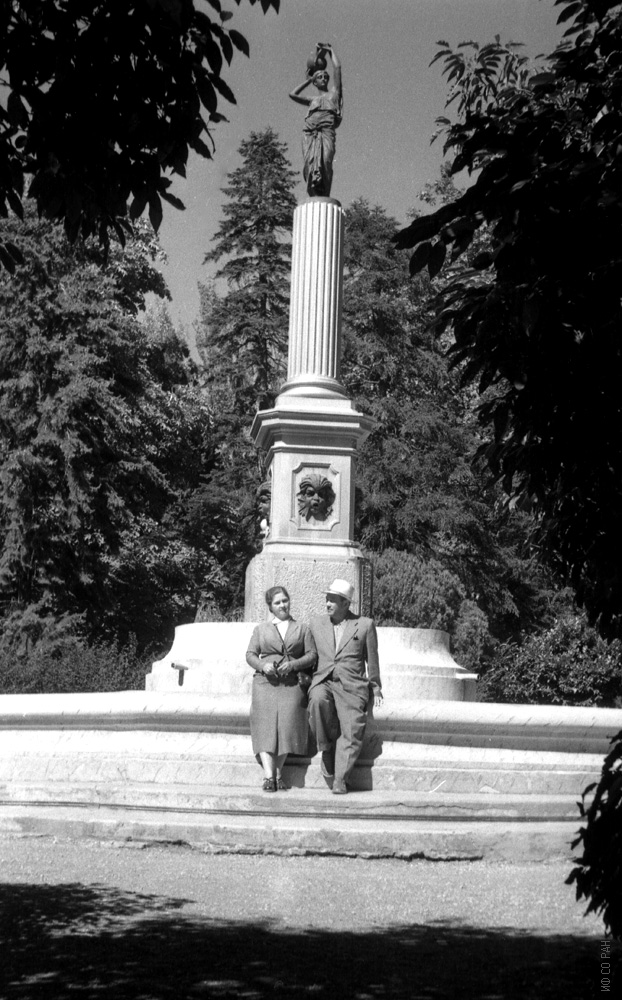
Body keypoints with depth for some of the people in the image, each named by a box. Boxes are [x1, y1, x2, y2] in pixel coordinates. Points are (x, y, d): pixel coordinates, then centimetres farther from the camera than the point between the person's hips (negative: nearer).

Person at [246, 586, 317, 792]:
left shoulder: (301, 629, 17)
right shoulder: (260, 629, 20)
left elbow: (312, 655, 9)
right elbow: (250, 654, 12)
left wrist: (293, 665, -9)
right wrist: (263, 665, -9)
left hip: (292, 683, 0)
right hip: (265, 682, 0)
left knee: (287, 722, -18)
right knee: (266, 724, -15)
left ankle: (278, 773, -10)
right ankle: (268, 776, -21)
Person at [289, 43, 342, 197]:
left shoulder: (333, 93, 28)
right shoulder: (312, 100, 35)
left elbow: (337, 67, 24)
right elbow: (293, 94, 29)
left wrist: (330, 50, 36)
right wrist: (309, 79, 38)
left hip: (326, 128, -3)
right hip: (309, 131, 3)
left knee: (325, 160, -25)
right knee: (310, 162, -21)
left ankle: (324, 195, -32)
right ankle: (314, 192, -30)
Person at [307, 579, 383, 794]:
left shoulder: (365, 625, 7)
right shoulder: (316, 623, 15)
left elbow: (372, 659, 13)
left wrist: (375, 688, 15)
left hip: (352, 686, -1)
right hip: (323, 682, 1)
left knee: (351, 730, -19)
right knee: (318, 699, -34)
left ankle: (340, 779, -14)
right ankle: (327, 747, -16)